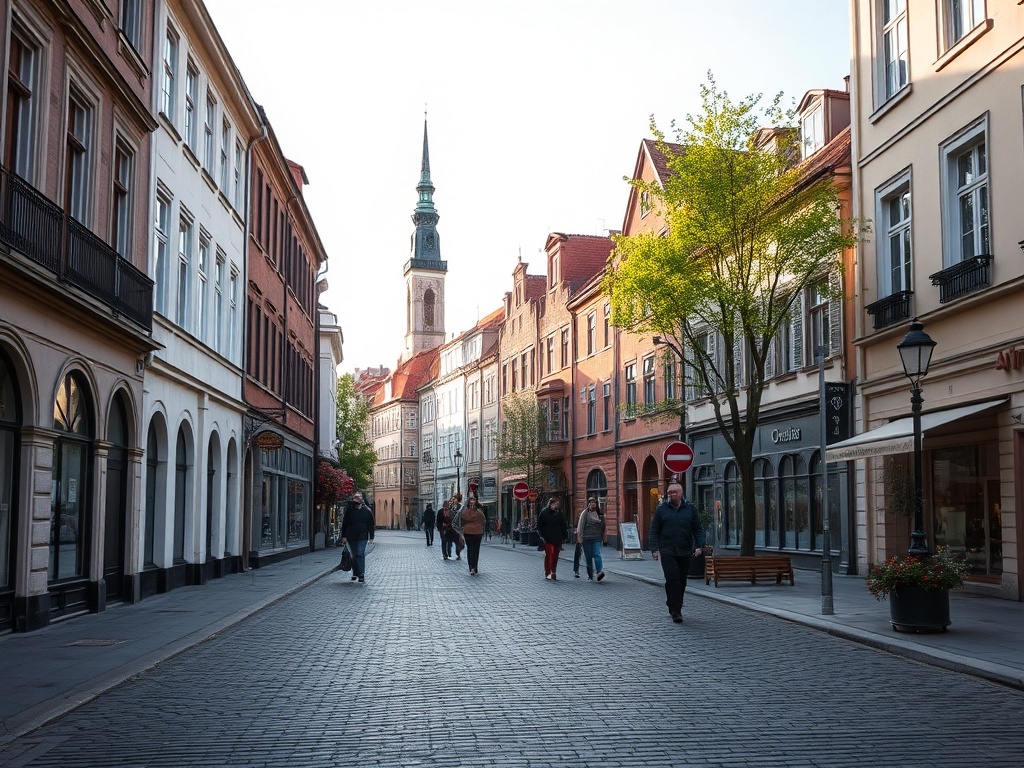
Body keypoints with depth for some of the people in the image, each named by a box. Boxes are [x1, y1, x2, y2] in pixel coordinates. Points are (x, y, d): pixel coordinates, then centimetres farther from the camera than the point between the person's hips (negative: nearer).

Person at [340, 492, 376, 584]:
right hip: (351, 537, 2)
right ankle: (355, 573, 27)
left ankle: (362, 575, -13)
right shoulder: (349, 510, 5)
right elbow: (344, 524, 7)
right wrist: (344, 536, 1)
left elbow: (371, 524, 8)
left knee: (360, 555, -12)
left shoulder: (367, 511, 4)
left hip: (362, 536, -2)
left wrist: (371, 537, 3)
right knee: (354, 555, 10)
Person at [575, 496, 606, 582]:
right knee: (588, 557, 3)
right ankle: (590, 575, 12)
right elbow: (580, 525, -2)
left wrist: (603, 538, 18)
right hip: (586, 538, -1)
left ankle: (600, 571, -27)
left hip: (597, 538, 1)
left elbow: (602, 526, 18)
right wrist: (580, 536, -10)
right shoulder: (585, 513, 1)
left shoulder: (600, 514, 10)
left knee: (597, 554, -15)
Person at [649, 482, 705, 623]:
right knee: (672, 578, -15)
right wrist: (655, 549, -5)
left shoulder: (689, 509, 8)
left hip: (685, 552, 3)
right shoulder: (661, 509, 4)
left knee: (681, 581, 8)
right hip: (667, 552, -2)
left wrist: (699, 545, -4)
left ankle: (674, 608, 22)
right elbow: (654, 531, 5)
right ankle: (675, 611, -13)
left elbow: (698, 529, 10)